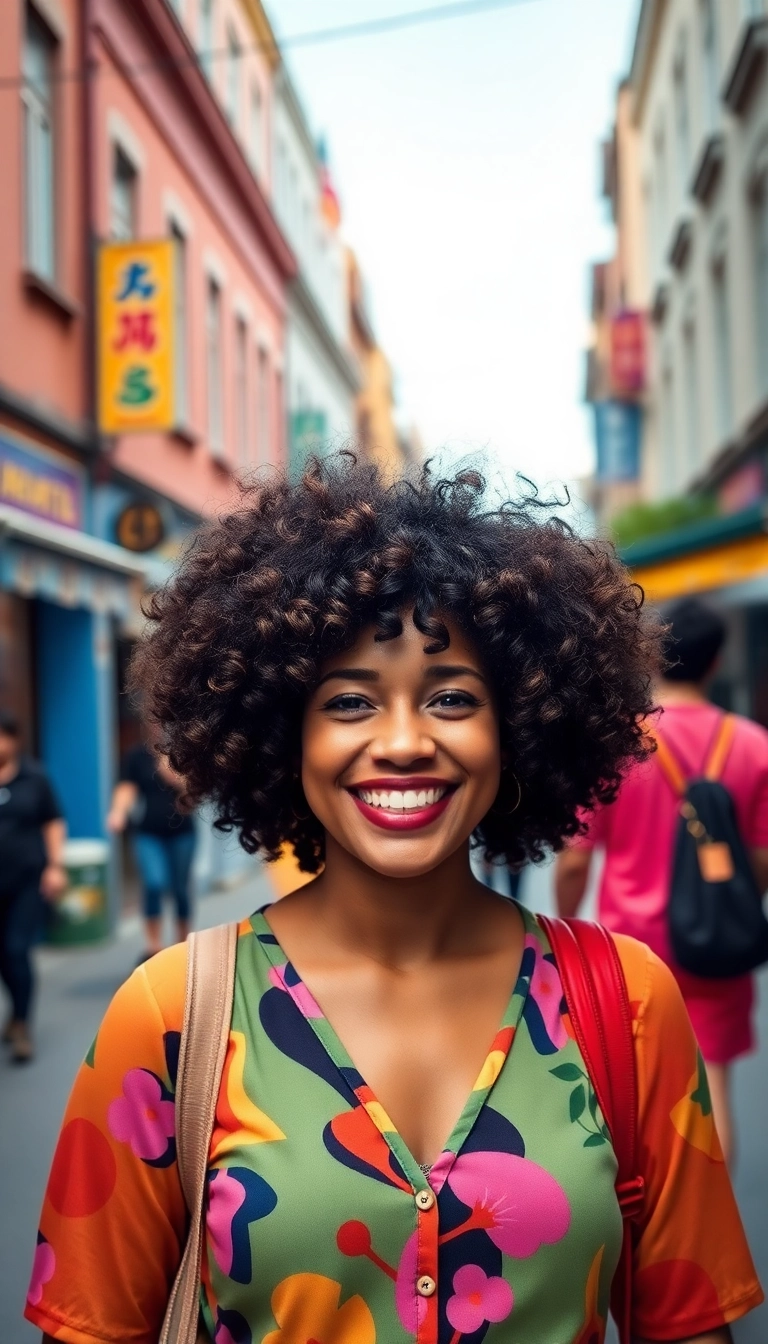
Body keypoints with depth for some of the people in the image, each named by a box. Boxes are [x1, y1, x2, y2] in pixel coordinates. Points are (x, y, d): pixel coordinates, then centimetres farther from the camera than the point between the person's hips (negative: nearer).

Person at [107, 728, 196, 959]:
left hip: (181, 831, 1)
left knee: (180, 889, 10)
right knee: (154, 884, -19)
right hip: (148, 833, -1)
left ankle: (183, 944, 27)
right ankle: (154, 946, -12)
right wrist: (118, 812, -27)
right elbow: (126, 787, -8)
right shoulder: (136, 756, 0)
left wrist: (172, 774, -22)